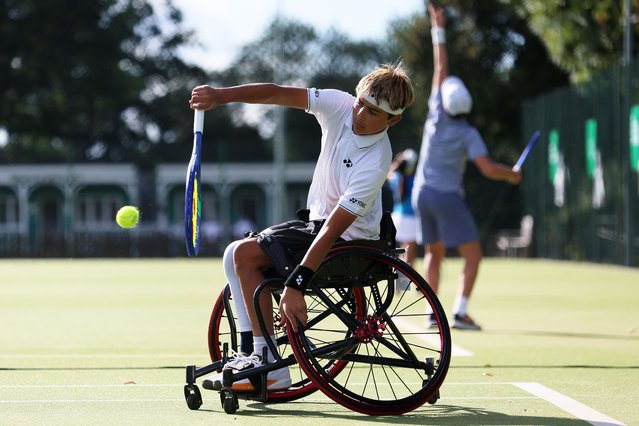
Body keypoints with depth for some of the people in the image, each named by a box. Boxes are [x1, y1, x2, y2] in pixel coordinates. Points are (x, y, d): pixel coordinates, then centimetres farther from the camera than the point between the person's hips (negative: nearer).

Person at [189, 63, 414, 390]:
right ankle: (251, 353, 4)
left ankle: (270, 366, -15)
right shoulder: (340, 106, -11)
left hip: (348, 241, -8)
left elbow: (333, 229, -33)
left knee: (245, 253, -16)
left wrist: (296, 284, -36)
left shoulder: (375, 164, -29)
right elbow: (278, 94, -12)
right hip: (315, 220, 8)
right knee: (234, 255, 6)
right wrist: (221, 95, -25)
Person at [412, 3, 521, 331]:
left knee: (434, 254, 16)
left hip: (422, 193, 5)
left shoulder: (438, 114, -6)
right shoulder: (468, 134, -15)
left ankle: (433, 313, 8)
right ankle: (460, 313, -17)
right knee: (473, 255, -2)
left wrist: (438, 30, 4)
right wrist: (512, 174, -3)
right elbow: (488, 169, -23)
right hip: (448, 198, -5)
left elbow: (441, 69, 0)